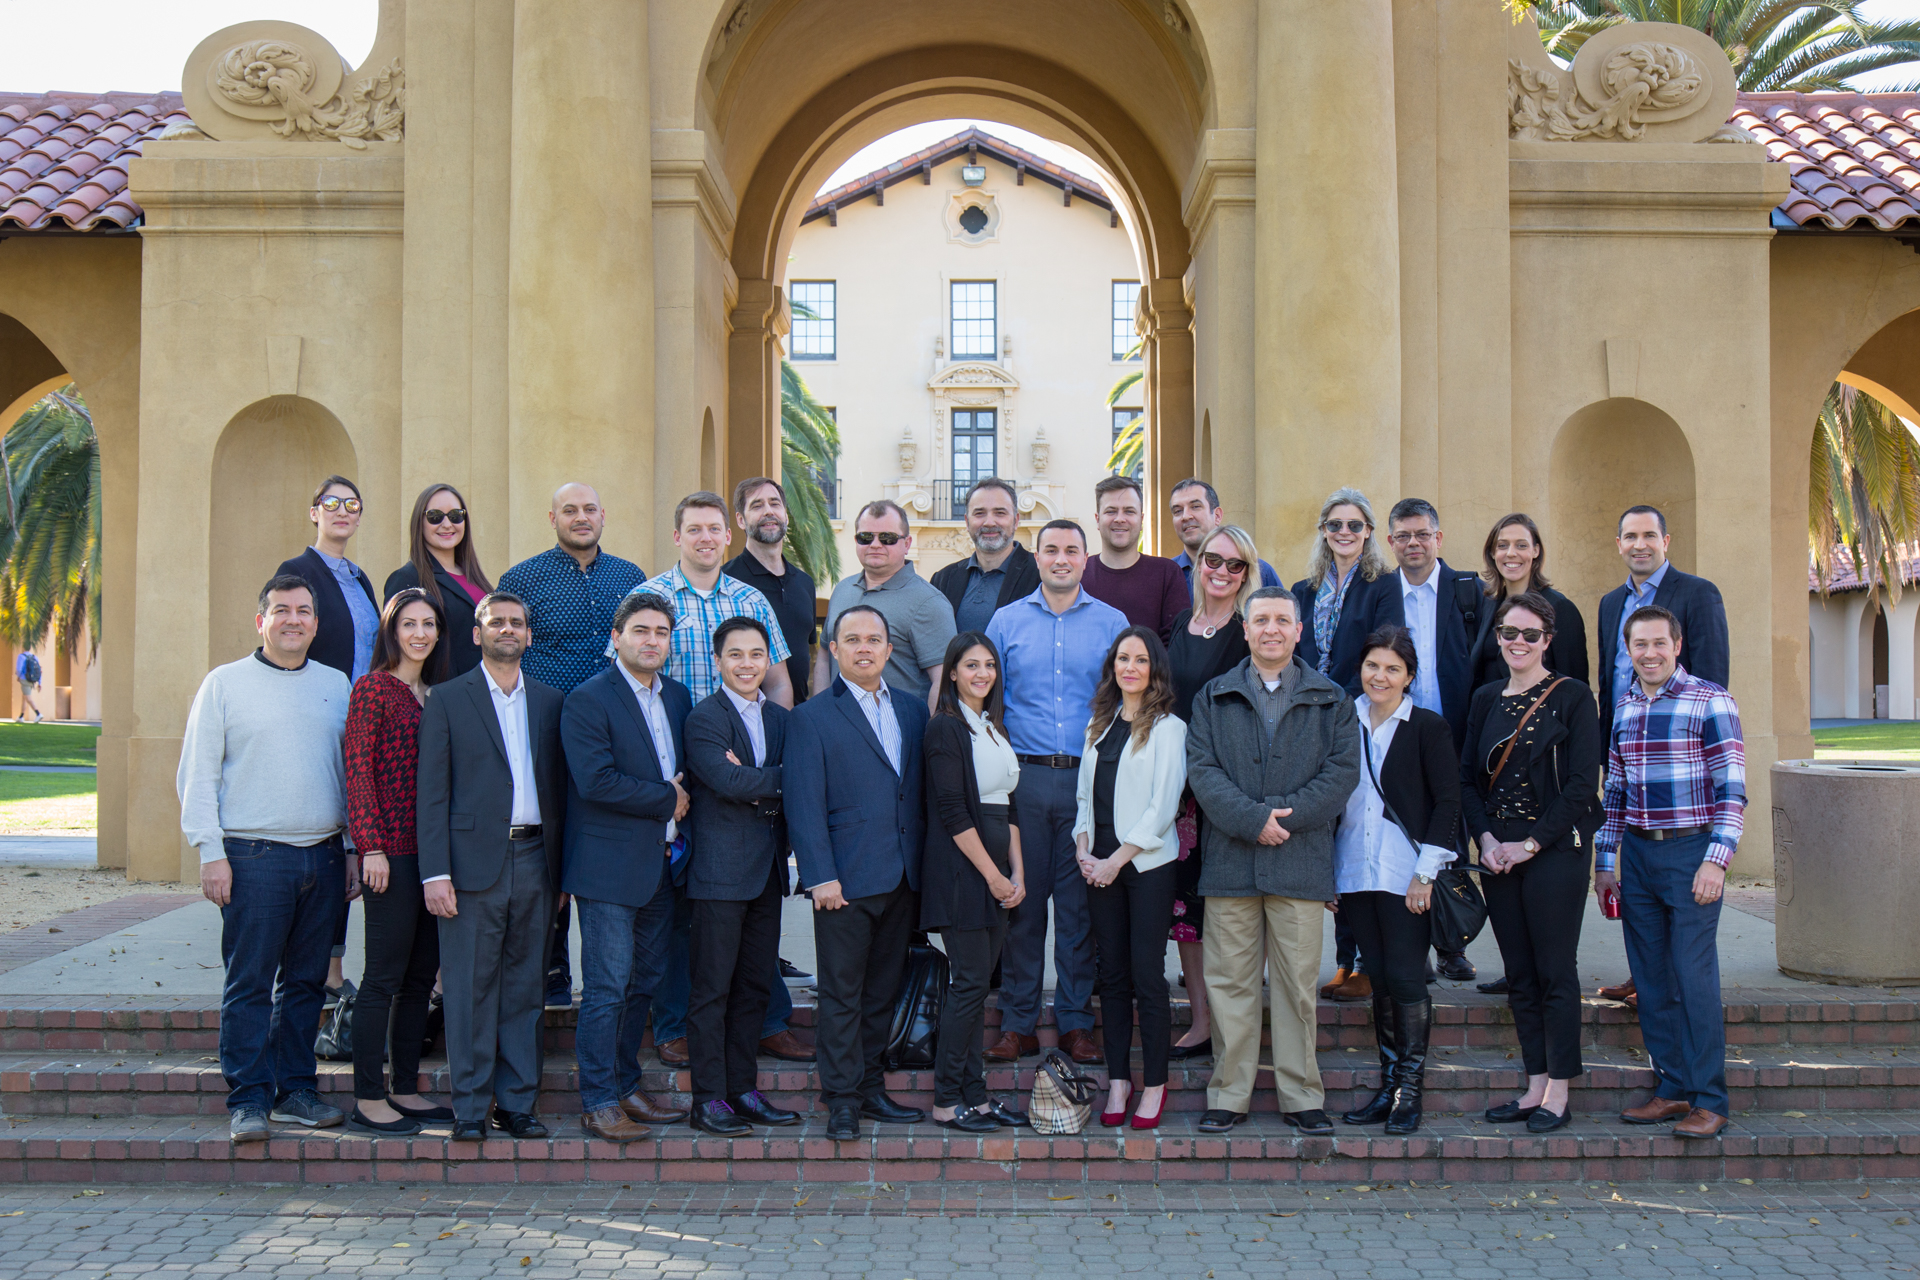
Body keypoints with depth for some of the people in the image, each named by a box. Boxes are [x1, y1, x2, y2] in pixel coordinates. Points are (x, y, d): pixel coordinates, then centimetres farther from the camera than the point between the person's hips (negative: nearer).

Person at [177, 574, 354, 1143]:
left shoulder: (336, 685, 13)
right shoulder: (225, 684, 3)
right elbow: (197, 775, 1)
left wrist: (353, 849, 9)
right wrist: (210, 852, -7)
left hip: (325, 856, 3)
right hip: (254, 857, -3)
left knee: (305, 981, 9)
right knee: (249, 983, -1)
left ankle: (296, 1088, 18)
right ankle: (248, 1098, 7)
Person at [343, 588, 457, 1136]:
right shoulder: (373, 688, -5)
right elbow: (358, 770, -10)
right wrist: (372, 847, -16)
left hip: (433, 848, 7)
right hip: (391, 851, -7)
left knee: (422, 973, 10)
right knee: (385, 975, -3)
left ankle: (405, 1089, 19)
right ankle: (367, 1100, 4)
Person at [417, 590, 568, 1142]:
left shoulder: (549, 702, 13)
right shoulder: (447, 699, 3)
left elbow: (558, 788, 13)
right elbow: (432, 792, -2)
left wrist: (561, 868, 7)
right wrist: (435, 873, -9)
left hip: (534, 860, 3)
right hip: (474, 860, -3)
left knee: (525, 988, 8)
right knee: (470, 990, 0)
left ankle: (517, 1102, 16)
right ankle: (470, 1108, 9)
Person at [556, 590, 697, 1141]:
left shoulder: (678, 697, 14)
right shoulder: (588, 700, -9)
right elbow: (597, 781, -19)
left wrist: (683, 802, 1)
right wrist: (668, 800, -11)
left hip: (663, 863, 7)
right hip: (610, 867, -7)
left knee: (644, 983, 12)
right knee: (607, 987, -4)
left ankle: (626, 1086, 23)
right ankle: (599, 1103, 4)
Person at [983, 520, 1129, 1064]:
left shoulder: (1112, 623, 8)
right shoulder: (1007, 621, 9)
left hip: (1089, 779, 0)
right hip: (1023, 777, 0)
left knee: (1079, 902, 3)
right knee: (1021, 898, 2)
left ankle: (1076, 1022, 13)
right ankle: (1017, 1023, 11)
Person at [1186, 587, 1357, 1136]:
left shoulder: (1331, 700, 11)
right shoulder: (1213, 698, 12)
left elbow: (1343, 771, 1)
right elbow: (1201, 769, 1)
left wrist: (1285, 815, -12)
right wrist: (1252, 818, -13)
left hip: (1301, 861, 0)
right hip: (1230, 861, 1)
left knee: (1298, 983, 2)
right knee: (1229, 982, 2)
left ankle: (1301, 1097, 13)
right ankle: (1228, 1095, 11)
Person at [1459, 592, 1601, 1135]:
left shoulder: (1572, 697, -3)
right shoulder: (1485, 699, 12)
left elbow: (1582, 784, -8)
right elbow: (1467, 778, 12)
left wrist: (1532, 843, -13)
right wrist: (1485, 838, -4)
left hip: (1555, 851, -5)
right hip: (1498, 855, 5)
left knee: (1555, 972, -2)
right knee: (1519, 975, 8)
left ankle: (1558, 1091, 7)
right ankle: (1535, 1085, 16)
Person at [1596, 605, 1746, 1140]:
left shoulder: (1710, 701, -7)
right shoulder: (1623, 707, 11)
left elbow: (1732, 788, -10)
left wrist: (1716, 860, -18)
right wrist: (1605, 860, 14)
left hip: (1691, 852, -6)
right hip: (1637, 854, 6)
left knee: (1694, 977, -6)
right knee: (1651, 978, 8)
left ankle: (1709, 1100, 3)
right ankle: (1672, 1088, 19)